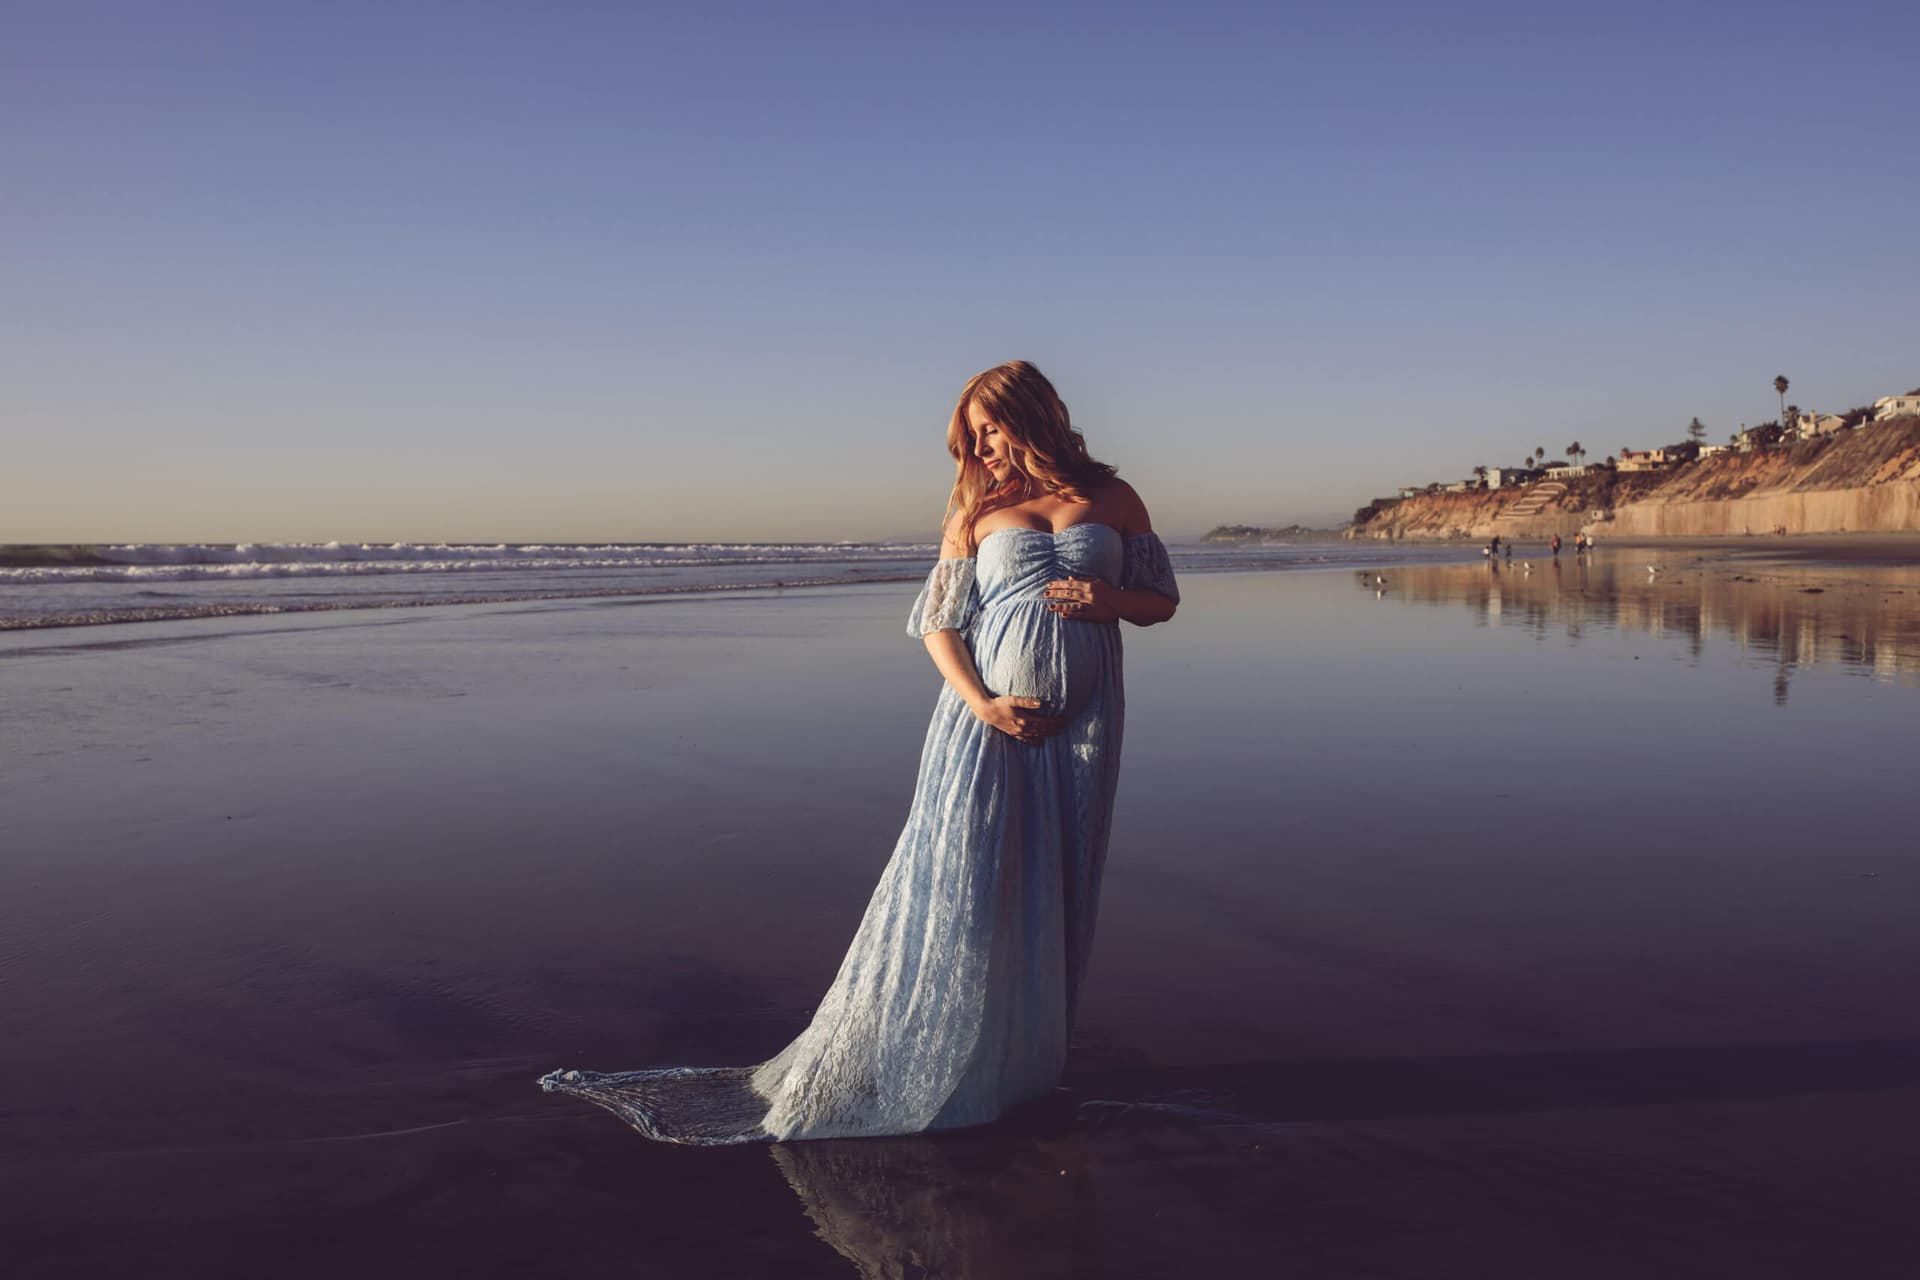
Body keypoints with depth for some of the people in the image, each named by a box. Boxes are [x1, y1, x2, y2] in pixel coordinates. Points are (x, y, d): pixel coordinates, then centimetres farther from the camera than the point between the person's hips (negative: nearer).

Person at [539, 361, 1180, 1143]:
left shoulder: (1112, 499, 9)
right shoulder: (977, 510, 8)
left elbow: (1163, 601, 14)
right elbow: (938, 622, 4)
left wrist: (1113, 599, -9)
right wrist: (981, 704, -12)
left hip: (1080, 726, 1)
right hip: (984, 720, -1)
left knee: (1054, 894, 5)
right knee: (954, 882, -5)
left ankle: (1018, 1065, 18)